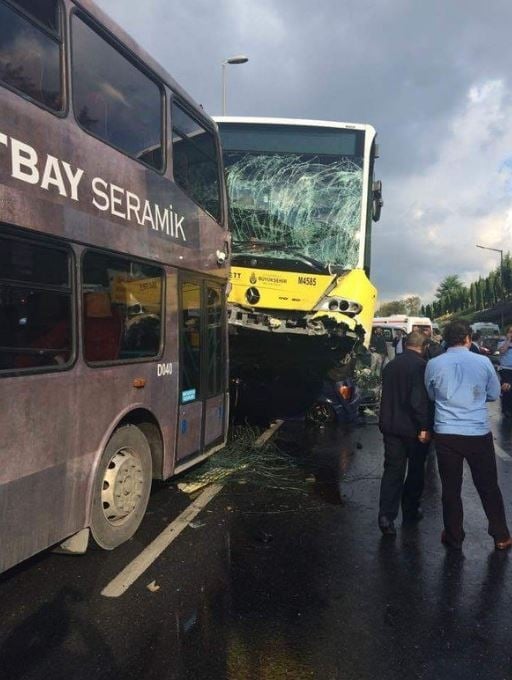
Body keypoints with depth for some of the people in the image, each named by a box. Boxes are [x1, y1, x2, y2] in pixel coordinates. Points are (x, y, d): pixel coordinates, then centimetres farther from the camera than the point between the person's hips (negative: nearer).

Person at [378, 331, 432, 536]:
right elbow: (420, 399, -22)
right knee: (416, 469, 14)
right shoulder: (421, 365, -16)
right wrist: (424, 427, -16)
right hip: (413, 427, -5)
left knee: (393, 469, 7)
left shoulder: (390, 365, 6)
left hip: (390, 425, 5)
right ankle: (410, 510, 27)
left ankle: (386, 515, -2)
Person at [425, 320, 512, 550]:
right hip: (479, 434, 0)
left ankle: (454, 537, 25)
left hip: (446, 434, 0)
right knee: (488, 487, 16)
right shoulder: (483, 362, -6)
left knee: (451, 488, 12)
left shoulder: (433, 364, -5)